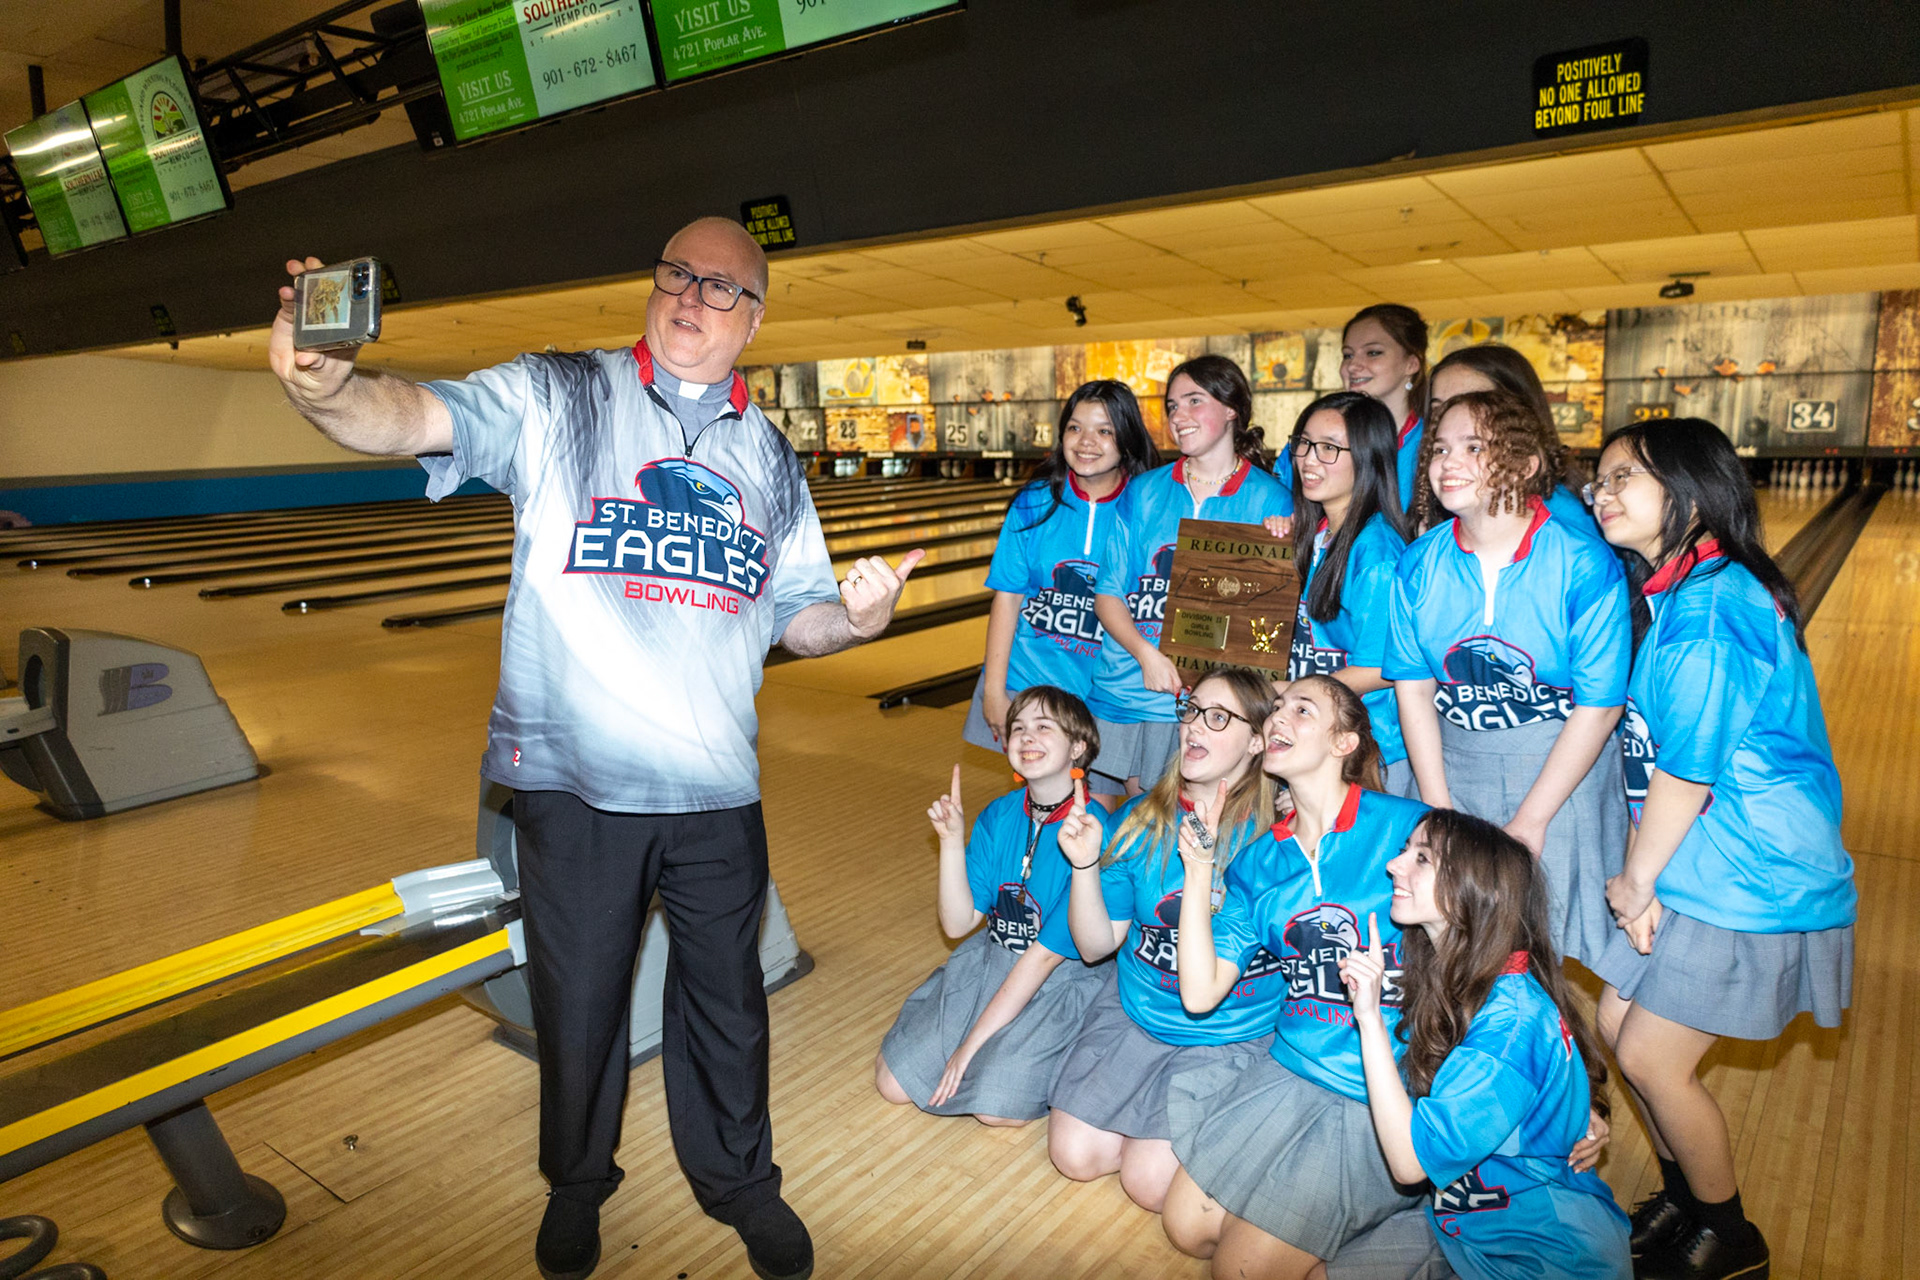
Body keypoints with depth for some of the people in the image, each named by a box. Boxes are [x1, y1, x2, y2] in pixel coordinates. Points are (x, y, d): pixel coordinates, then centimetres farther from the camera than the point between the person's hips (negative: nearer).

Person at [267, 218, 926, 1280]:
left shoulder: (768, 459, 8)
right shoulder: (556, 398, -4)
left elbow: (795, 616, 11)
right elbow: (416, 416, -20)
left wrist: (856, 616, -11)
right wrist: (328, 387, -42)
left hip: (715, 791, 3)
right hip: (572, 781, -2)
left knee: (725, 1003, 17)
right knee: (577, 1004, 16)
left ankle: (738, 1181, 44)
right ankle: (576, 1183, 45)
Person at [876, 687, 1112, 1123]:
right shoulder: (998, 816, -3)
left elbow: (1046, 954, -20)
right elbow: (957, 923, -4)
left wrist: (972, 1043, -17)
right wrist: (952, 840, -17)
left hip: (1062, 978, -5)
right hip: (990, 958, 5)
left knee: (997, 1107, -22)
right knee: (893, 1081, -1)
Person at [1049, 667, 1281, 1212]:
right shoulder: (1141, 821, -4)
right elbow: (1097, 944, -1)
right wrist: (1085, 864, -18)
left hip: (1232, 1036, -4)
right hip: (1136, 1009, 4)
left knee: (1148, 1181, -12)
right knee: (1073, 1153, -1)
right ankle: (1147, 1119, 27)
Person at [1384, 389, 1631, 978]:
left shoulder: (1585, 566, -14)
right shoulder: (1420, 563, -4)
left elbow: (1598, 707, -11)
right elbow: (1413, 687, -1)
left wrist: (1529, 822, -11)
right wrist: (1440, 812, -5)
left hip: (1561, 765, -2)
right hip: (1452, 759, 3)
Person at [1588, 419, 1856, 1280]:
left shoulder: (1710, 609, -24)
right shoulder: (1675, 595, 7)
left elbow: (1687, 772, -21)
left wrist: (1637, 883, -9)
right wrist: (1638, 876, 5)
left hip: (1748, 882, -9)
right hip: (1698, 868, 9)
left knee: (1652, 1056, 1)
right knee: (1617, 1022, 14)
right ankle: (1685, 1200, 36)